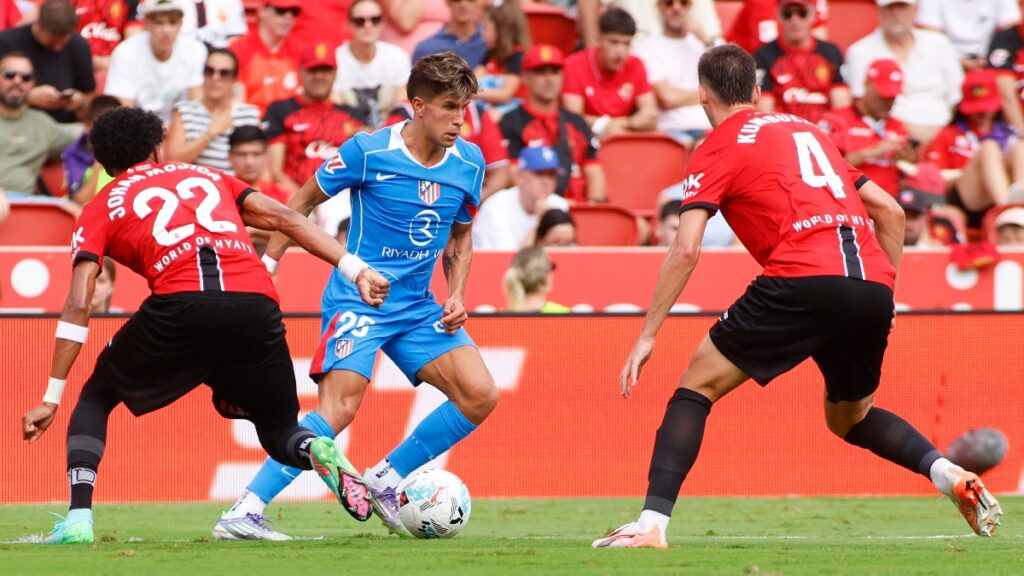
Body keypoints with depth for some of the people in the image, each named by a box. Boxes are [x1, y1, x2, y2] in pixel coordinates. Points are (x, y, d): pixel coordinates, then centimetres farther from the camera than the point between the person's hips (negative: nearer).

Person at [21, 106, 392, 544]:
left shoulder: (101, 210, 22)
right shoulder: (207, 177, 32)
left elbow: (78, 307, 12)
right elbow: (285, 219, 18)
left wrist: (52, 399, 12)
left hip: (180, 307, -2)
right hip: (256, 304, 2)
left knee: (97, 397, 24)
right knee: (279, 432, 21)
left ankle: (78, 519, 7)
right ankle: (317, 450, -15)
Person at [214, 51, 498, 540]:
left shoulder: (469, 162, 2)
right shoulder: (369, 151, -13)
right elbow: (304, 200, 1)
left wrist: (456, 296, 4)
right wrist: (265, 267, -3)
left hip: (417, 307, 6)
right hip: (357, 299, -6)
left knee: (480, 396, -7)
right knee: (340, 407, -23)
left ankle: (385, 482, 8)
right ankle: (244, 512, -23)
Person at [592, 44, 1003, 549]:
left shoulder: (718, 148, 10)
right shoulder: (808, 131, 28)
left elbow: (685, 250, 0)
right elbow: (890, 211, 26)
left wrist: (647, 336, 3)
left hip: (803, 281, -6)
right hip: (872, 287, 6)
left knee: (698, 385, 7)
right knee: (850, 418, 27)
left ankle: (652, 523, -7)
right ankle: (947, 473, 3)